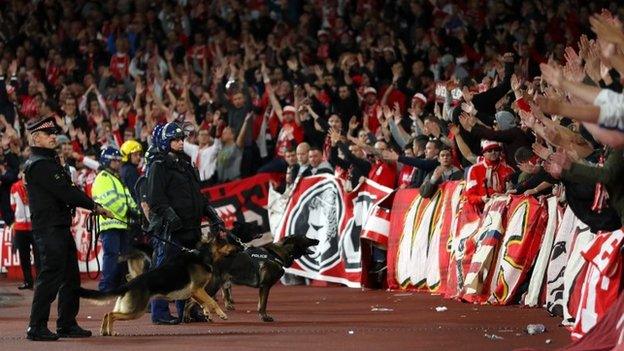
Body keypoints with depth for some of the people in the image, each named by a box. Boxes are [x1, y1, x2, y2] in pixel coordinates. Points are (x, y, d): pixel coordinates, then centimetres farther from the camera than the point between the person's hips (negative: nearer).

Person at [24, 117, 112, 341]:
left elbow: (65, 190, 17)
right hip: (48, 228, -10)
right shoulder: (38, 164, -14)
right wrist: (94, 206, -12)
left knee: (71, 276, 13)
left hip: (60, 227, 10)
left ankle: (67, 324, 19)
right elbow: (64, 192, -19)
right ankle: (37, 327, -8)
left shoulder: (50, 161, 20)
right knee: (51, 275, -11)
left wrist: (92, 207, 5)